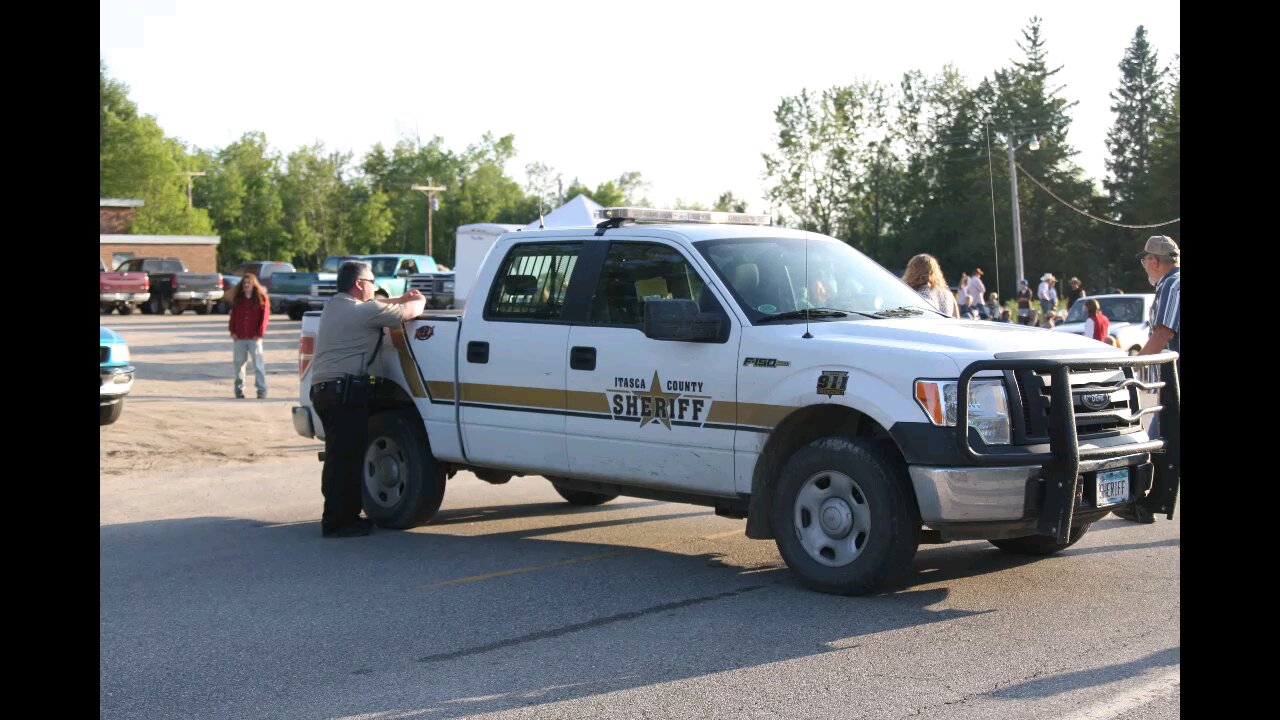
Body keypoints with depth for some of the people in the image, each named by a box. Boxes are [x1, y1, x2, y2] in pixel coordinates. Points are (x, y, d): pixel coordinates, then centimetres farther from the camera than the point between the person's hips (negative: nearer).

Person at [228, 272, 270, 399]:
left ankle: (262, 390, -4)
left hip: (254, 337, -3)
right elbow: (233, 316, 12)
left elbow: (265, 316, -2)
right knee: (239, 363, 8)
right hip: (239, 338, 3)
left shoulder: (261, 298, 1)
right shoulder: (237, 299, 11)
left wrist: (260, 333, -9)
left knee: (258, 364, -6)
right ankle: (239, 388, 18)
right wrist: (232, 331, 1)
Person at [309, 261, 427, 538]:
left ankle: (346, 515, 20)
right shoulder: (364, 311, -9)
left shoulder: (335, 305, 19)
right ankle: (337, 522, -7)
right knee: (344, 458, -8)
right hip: (344, 392, -10)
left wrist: (402, 299, 23)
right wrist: (419, 301, 19)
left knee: (341, 457, 14)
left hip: (324, 390, 10)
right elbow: (408, 313, -1)